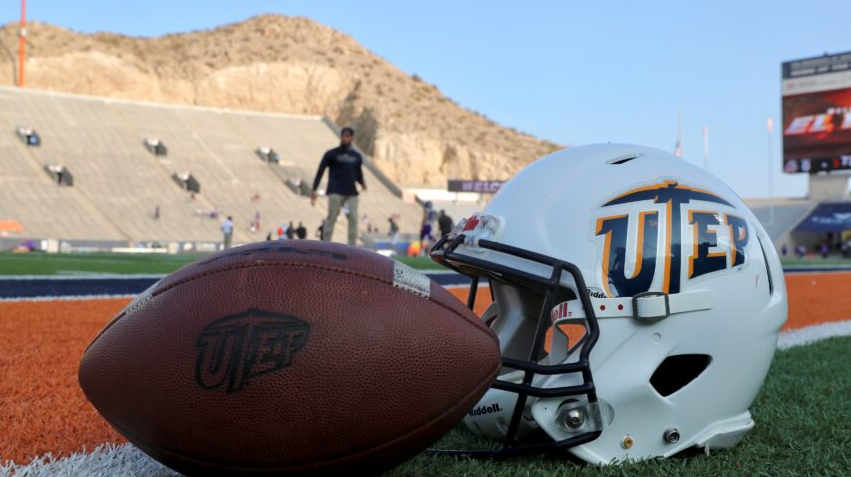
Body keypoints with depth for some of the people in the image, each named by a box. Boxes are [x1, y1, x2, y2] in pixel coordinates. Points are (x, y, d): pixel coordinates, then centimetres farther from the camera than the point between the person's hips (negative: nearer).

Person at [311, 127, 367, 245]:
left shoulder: (357, 156, 17)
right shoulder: (331, 154, 6)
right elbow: (320, 172, 5)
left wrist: (362, 183, 0)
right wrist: (314, 191, -3)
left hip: (351, 193, 3)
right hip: (335, 192, -3)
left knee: (353, 219, -5)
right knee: (331, 218, -8)